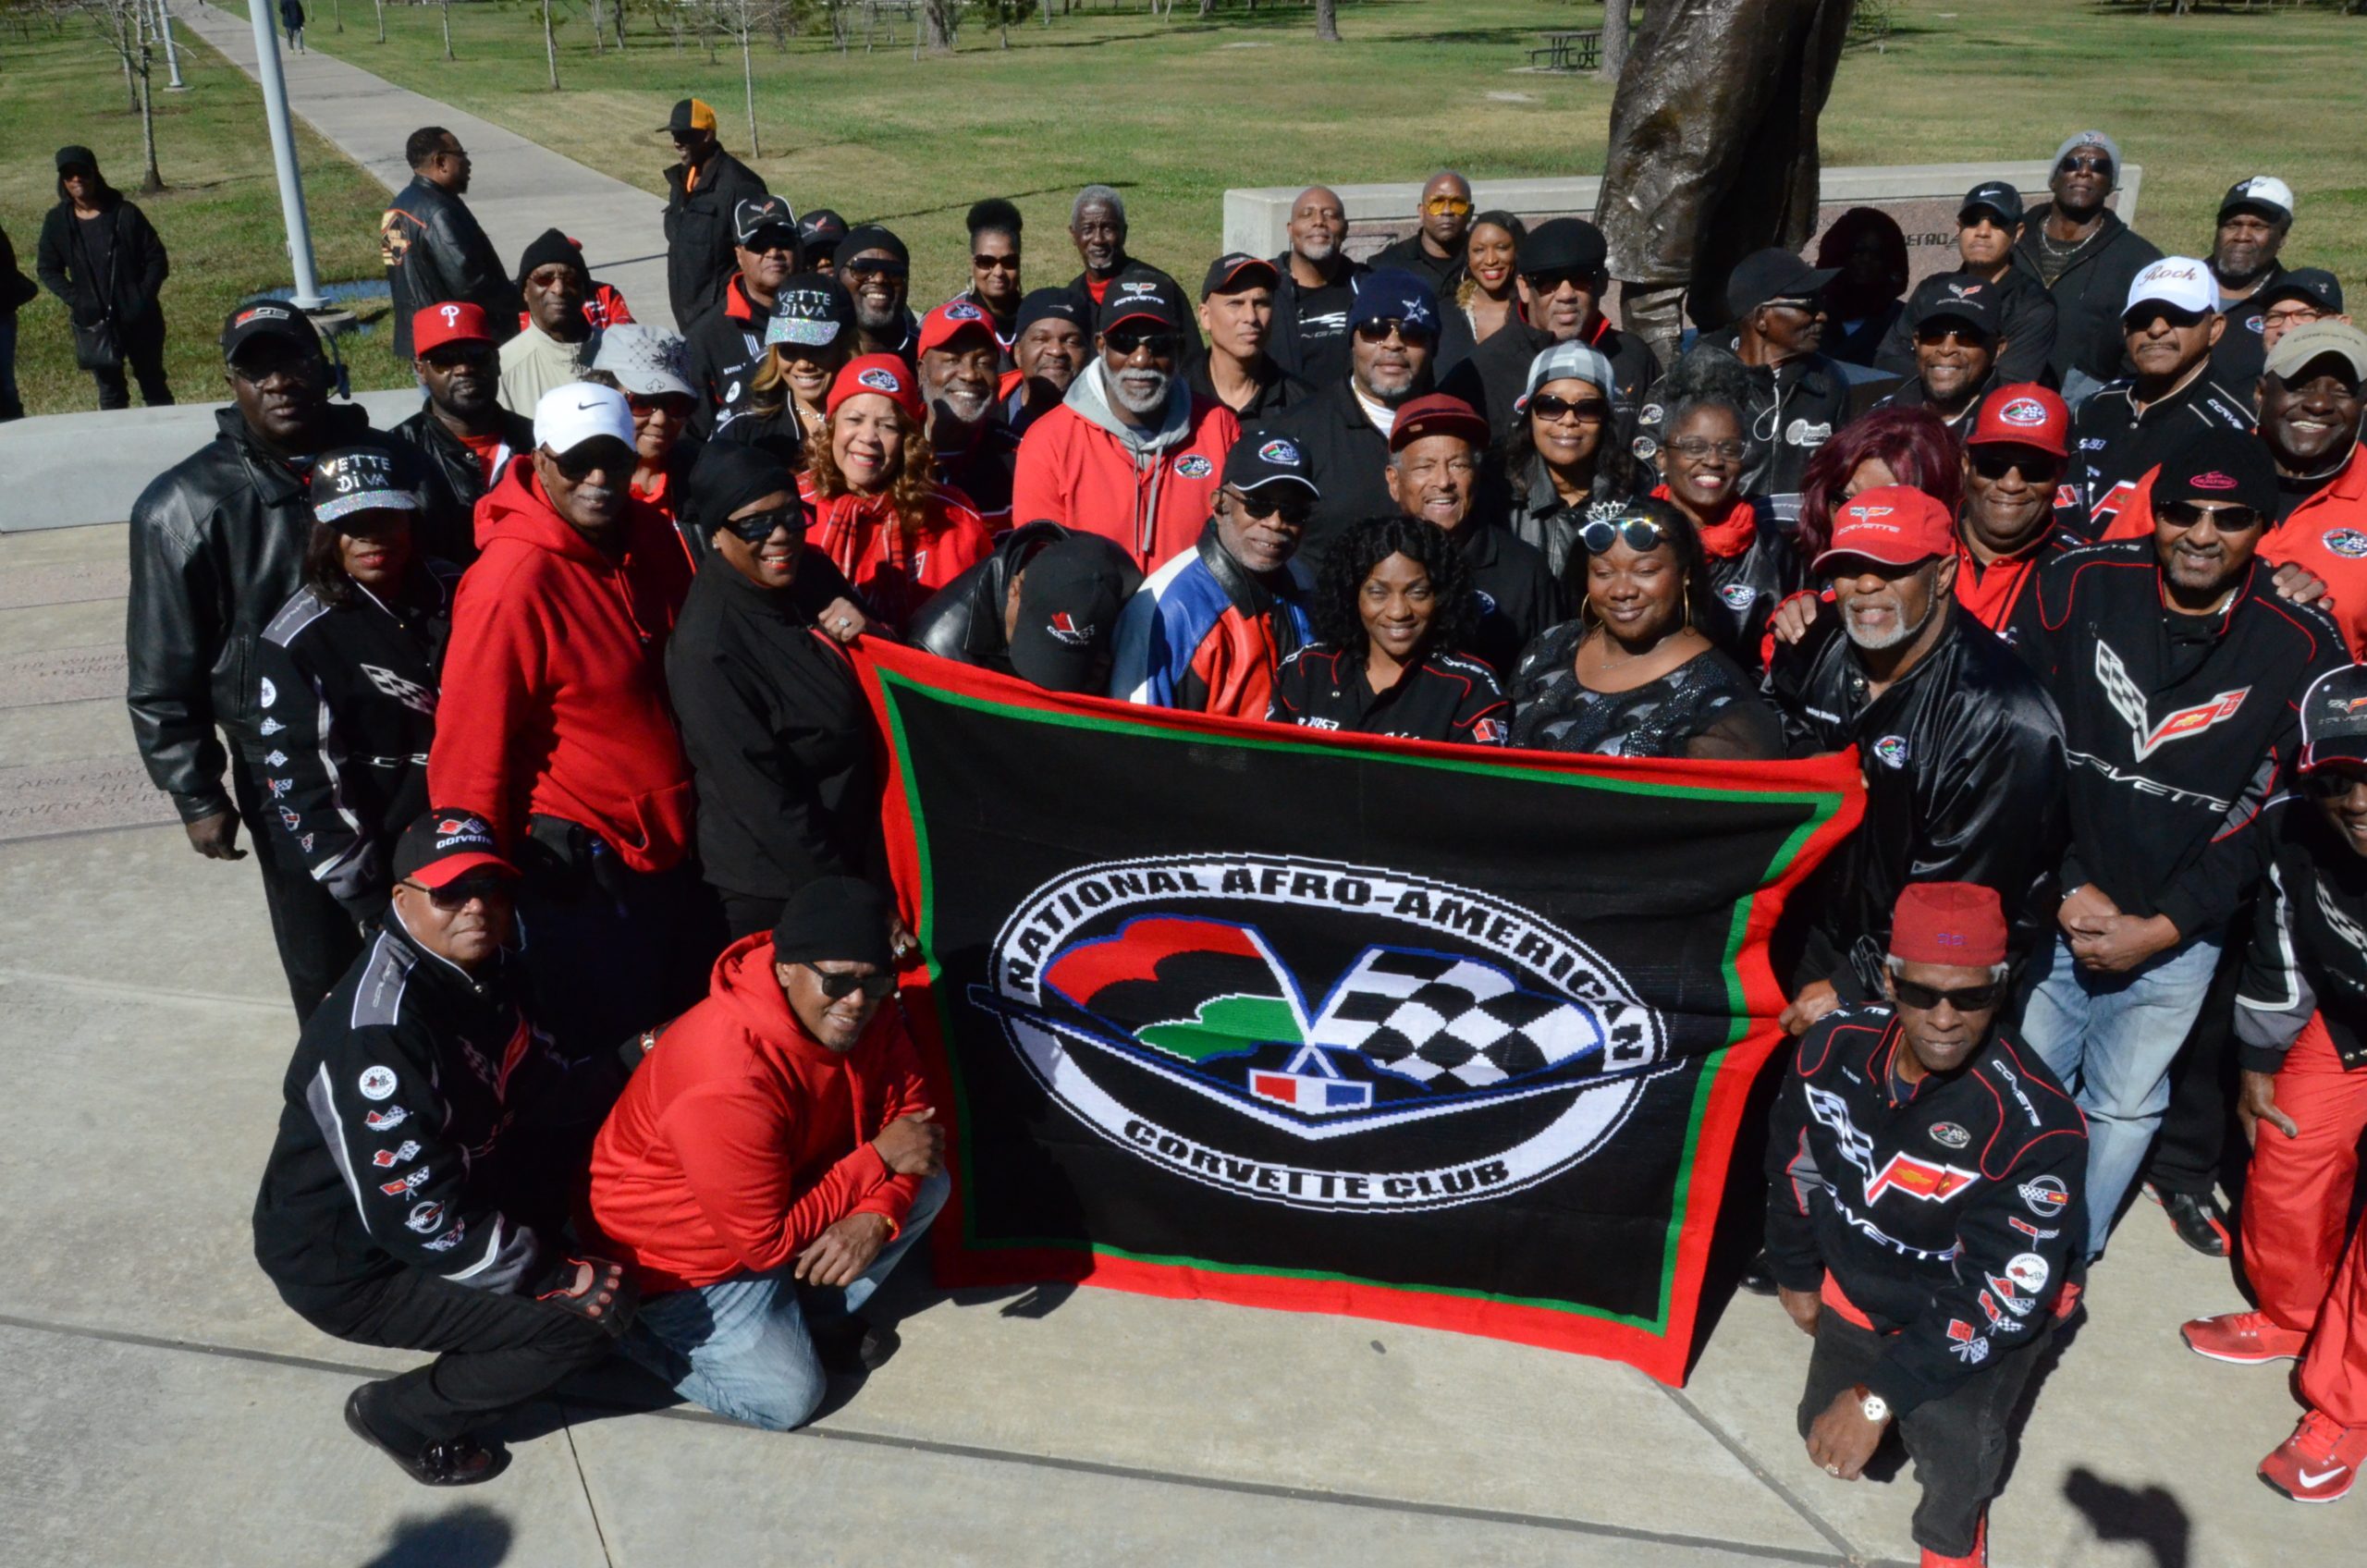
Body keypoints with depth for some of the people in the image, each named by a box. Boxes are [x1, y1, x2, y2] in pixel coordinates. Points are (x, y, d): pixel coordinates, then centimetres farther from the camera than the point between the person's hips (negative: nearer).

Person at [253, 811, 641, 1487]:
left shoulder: (478, 972, -2)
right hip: (354, 1263, -9)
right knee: (598, 1307, -17)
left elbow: (538, 1098, 5)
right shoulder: (377, 1029, -30)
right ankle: (403, 1417, 2)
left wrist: (637, 1062, -9)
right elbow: (416, 1217, -30)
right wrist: (549, 1275, -22)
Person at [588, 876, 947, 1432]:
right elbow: (766, 1244, -28)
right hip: (688, 1253, -7)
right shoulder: (729, 1083, -38)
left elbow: (914, 1118, -6)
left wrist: (876, 1215, -25)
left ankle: (820, 1315, 12)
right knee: (790, 1398, -9)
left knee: (927, 1183, -5)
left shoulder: (864, 1012, -16)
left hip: (794, 1186, 7)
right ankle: (627, 1323, 11)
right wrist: (879, 1158, -24)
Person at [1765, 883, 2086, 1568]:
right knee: (1827, 1430, 8)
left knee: (1952, 1445, -22)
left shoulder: (2036, 1123, -34)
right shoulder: (1836, 1046, -21)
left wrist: (1880, 1398, -33)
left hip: (1984, 1307, -4)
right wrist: (1798, 1275, 12)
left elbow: (2000, 1295, -31)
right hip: (1859, 1284, 4)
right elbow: (1793, 1161, -1)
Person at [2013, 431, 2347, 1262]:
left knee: (2124, 1109, 14)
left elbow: (2267, 811, -6)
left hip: (2177, 934, 0)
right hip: (2051, 905, 0)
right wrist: (2067, 888, -11)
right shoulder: (2078, 586, -10)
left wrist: (2159, 927, -11)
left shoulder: (2302, 648, -8)